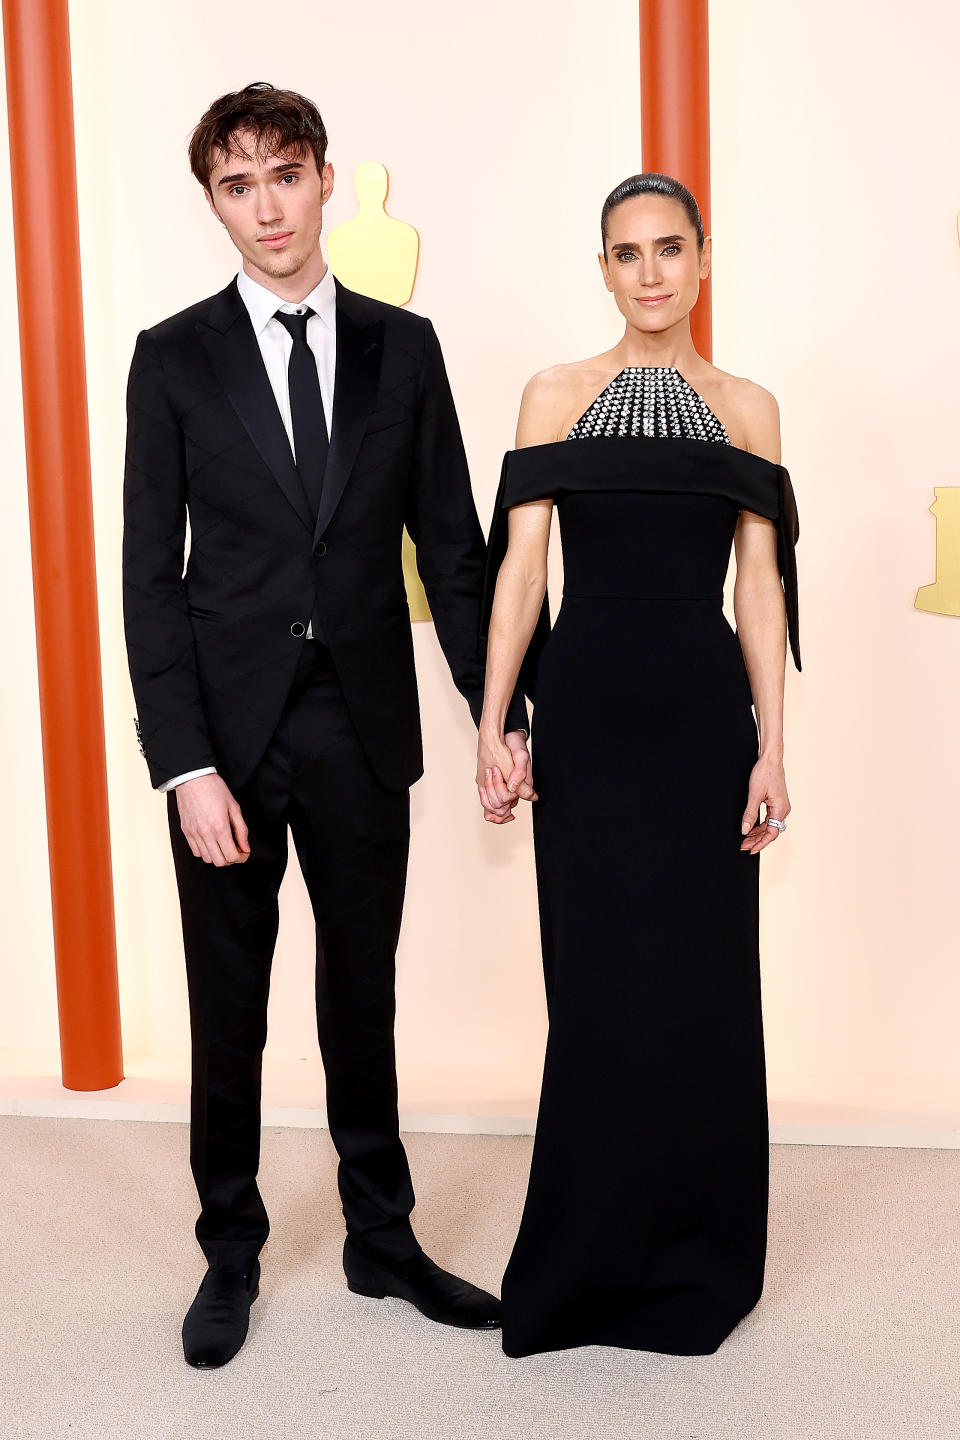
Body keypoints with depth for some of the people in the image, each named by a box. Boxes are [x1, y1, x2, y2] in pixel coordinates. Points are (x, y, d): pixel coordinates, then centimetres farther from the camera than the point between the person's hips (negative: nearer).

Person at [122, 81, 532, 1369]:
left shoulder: (402, 347, 4)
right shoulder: (175, 359, -1)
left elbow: (452, 543, 5)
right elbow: (151, 573, -4)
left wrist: (502, 713, 0)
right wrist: (185, 764, -12)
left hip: (364, 728, 2)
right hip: (230, 730, -1)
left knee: (363, 997, 14)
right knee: (229, 1013, 10)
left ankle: (382, 1240, 31)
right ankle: (232, 1258, 29)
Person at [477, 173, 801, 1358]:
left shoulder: (747, 408, 8)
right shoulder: (556, 397, 5)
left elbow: (760, 588, 4)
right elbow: (520, 569, 0)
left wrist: (771, 750, -2)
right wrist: (492, 724, -7)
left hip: (703, 712, 1)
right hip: (586, 710, -1)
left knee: (701, 977, 5)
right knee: (596, 978, 5)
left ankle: (694, 1258, 24)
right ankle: (591, 1257, 23)